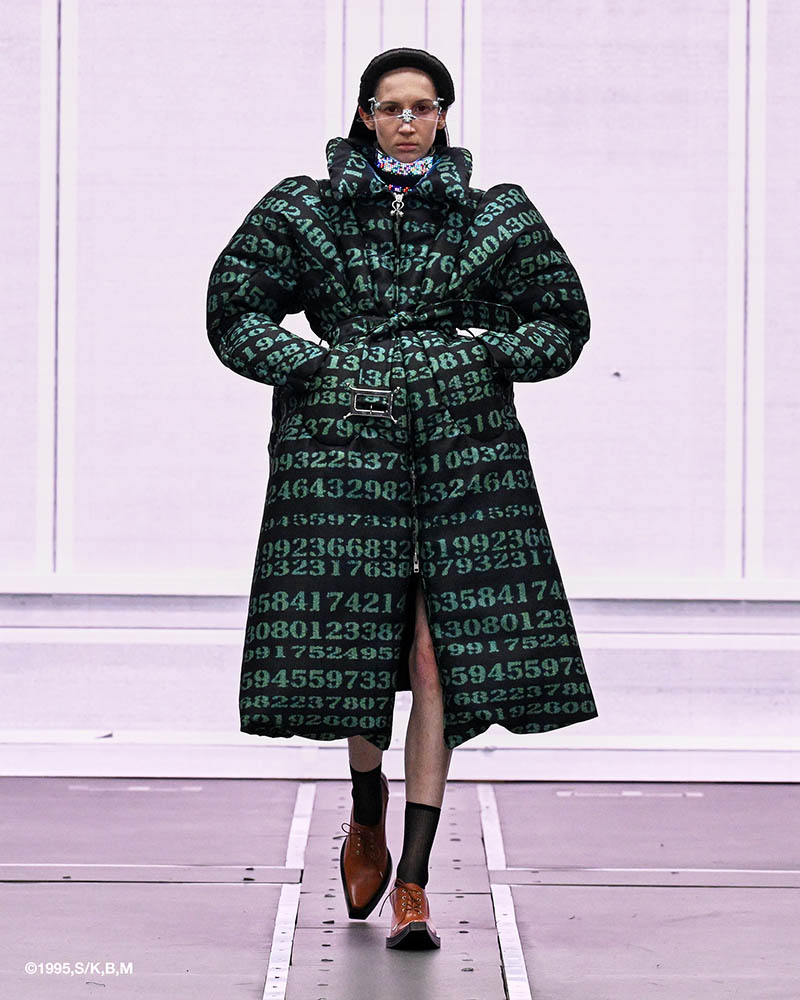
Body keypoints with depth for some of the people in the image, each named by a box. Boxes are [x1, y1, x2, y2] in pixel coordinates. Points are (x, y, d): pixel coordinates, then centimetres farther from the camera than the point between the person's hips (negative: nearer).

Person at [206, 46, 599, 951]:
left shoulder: (496, 218, 10)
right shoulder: (303, 211, 7)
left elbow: (561, 321, 15)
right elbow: (235, 309, 6)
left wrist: (482, 354, -2)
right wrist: (322, 370, -6)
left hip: (460, 446, 0)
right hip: (341, 441, 0)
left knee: (439, 654, -9)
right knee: (352, 641, 0)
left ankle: (412, 881, -5)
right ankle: (368, 815, 32)